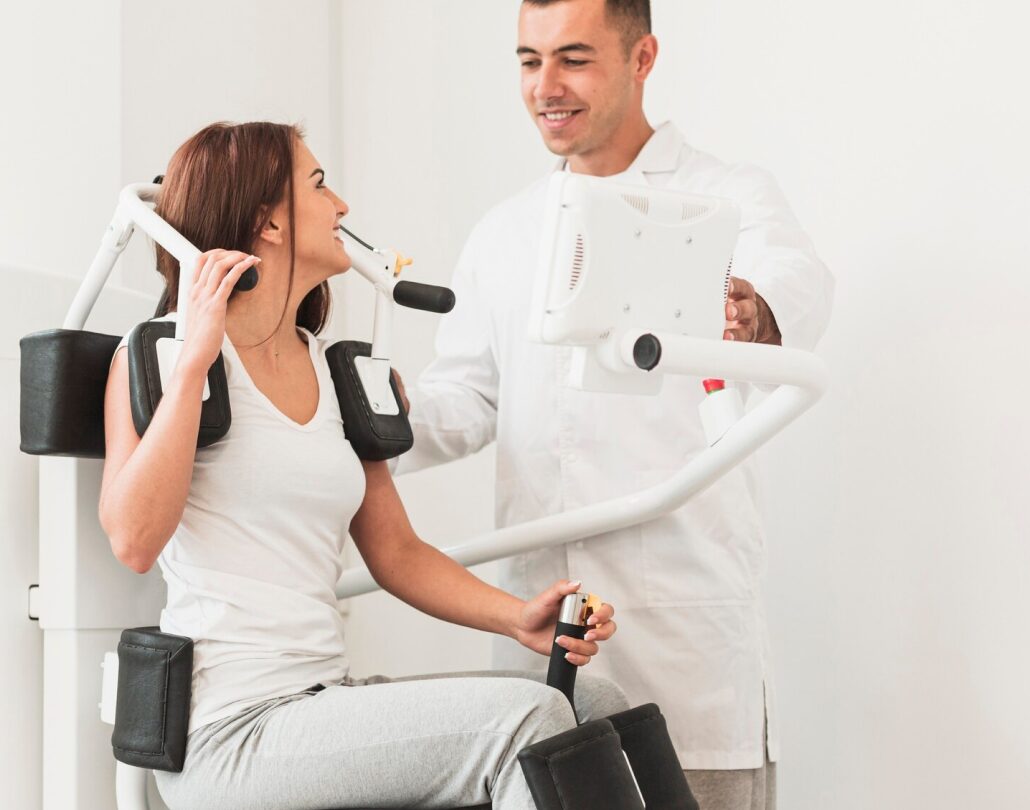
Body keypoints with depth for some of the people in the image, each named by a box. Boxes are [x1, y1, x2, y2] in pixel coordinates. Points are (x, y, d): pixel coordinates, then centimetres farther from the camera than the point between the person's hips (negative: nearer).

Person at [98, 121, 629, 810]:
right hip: (231, 728, -7)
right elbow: (134, 539, -18)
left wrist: (519, 617, 1)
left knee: (596, 704, -4)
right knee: (526, 715, -22)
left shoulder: (338, 375, 16)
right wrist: (194, 359, -17)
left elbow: (396, 551, 17)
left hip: (327, 696, 7)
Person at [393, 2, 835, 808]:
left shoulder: (730, 198, 0)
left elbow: (797, 284, -22)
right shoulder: (503, 234, 16)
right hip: (535, 617, 5)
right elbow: (464, 396, 16)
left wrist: (754, 315, -47)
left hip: (686, 624, -4)